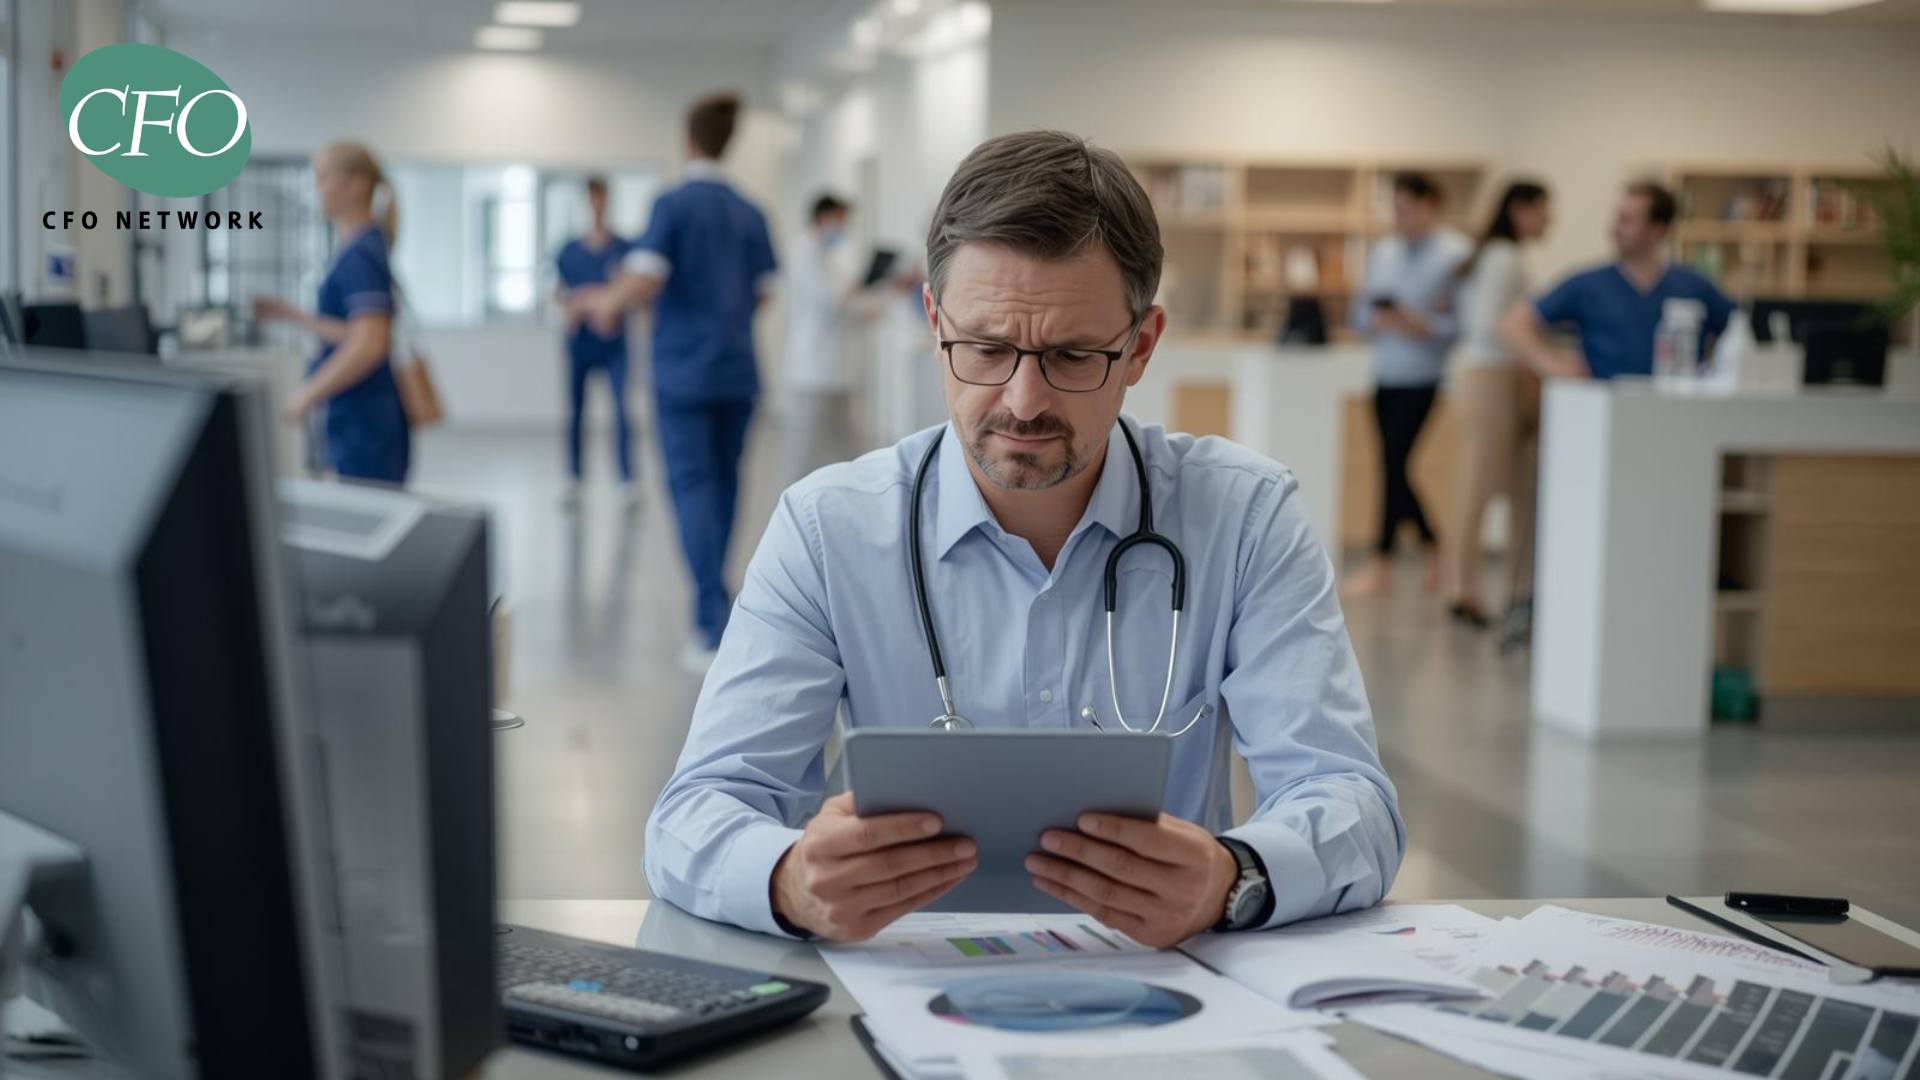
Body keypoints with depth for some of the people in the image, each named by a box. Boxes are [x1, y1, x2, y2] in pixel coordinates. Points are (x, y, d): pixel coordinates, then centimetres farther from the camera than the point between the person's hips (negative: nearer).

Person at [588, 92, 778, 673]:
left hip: (684, 369, -5)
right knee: (723, 483, 14)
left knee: (693, 488, -6)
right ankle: (712, 599, 26)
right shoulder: (749, 213, 7)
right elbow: (761, 294, 11)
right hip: (737, 369, 5)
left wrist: (610, 300, 2)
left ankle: (717, 627, -15)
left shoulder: (674, 204, -8)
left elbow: (644, 280, -18)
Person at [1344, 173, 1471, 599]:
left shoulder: (1456, 255, -8)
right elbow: (1361, 310, 17)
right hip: (1386, 376, 7)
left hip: (1422, 379, -6)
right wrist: (1377, 320, -4)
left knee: (1393, 463, -9)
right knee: (1394, 468, 9)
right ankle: (1433, 548, 26)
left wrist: (1423, 325, -20)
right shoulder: (1383, 252, 12)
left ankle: (1381, 561, 0)